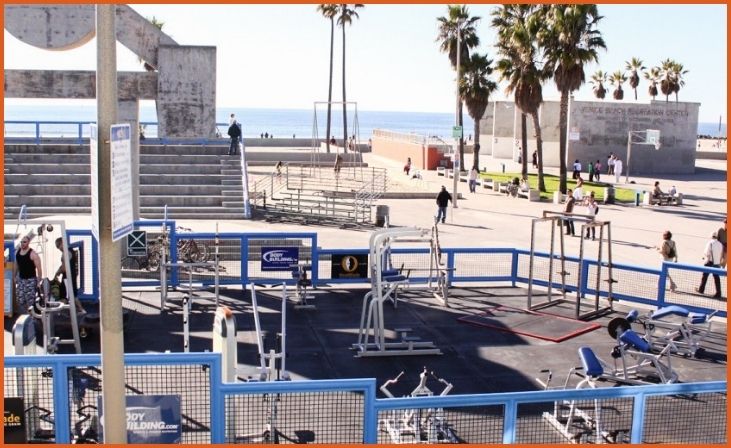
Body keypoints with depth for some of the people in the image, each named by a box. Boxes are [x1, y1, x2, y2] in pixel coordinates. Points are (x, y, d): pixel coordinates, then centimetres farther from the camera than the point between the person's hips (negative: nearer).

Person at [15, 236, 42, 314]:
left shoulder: (33, 254, -14)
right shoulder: (17, 252, 6)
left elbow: (39, 268, -15)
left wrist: (39, 281, -18)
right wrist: (15, 276, 17)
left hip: (30, 280, -6)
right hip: (20, 279, 6)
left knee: (30, 301, -8)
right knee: (20, 301, 7)